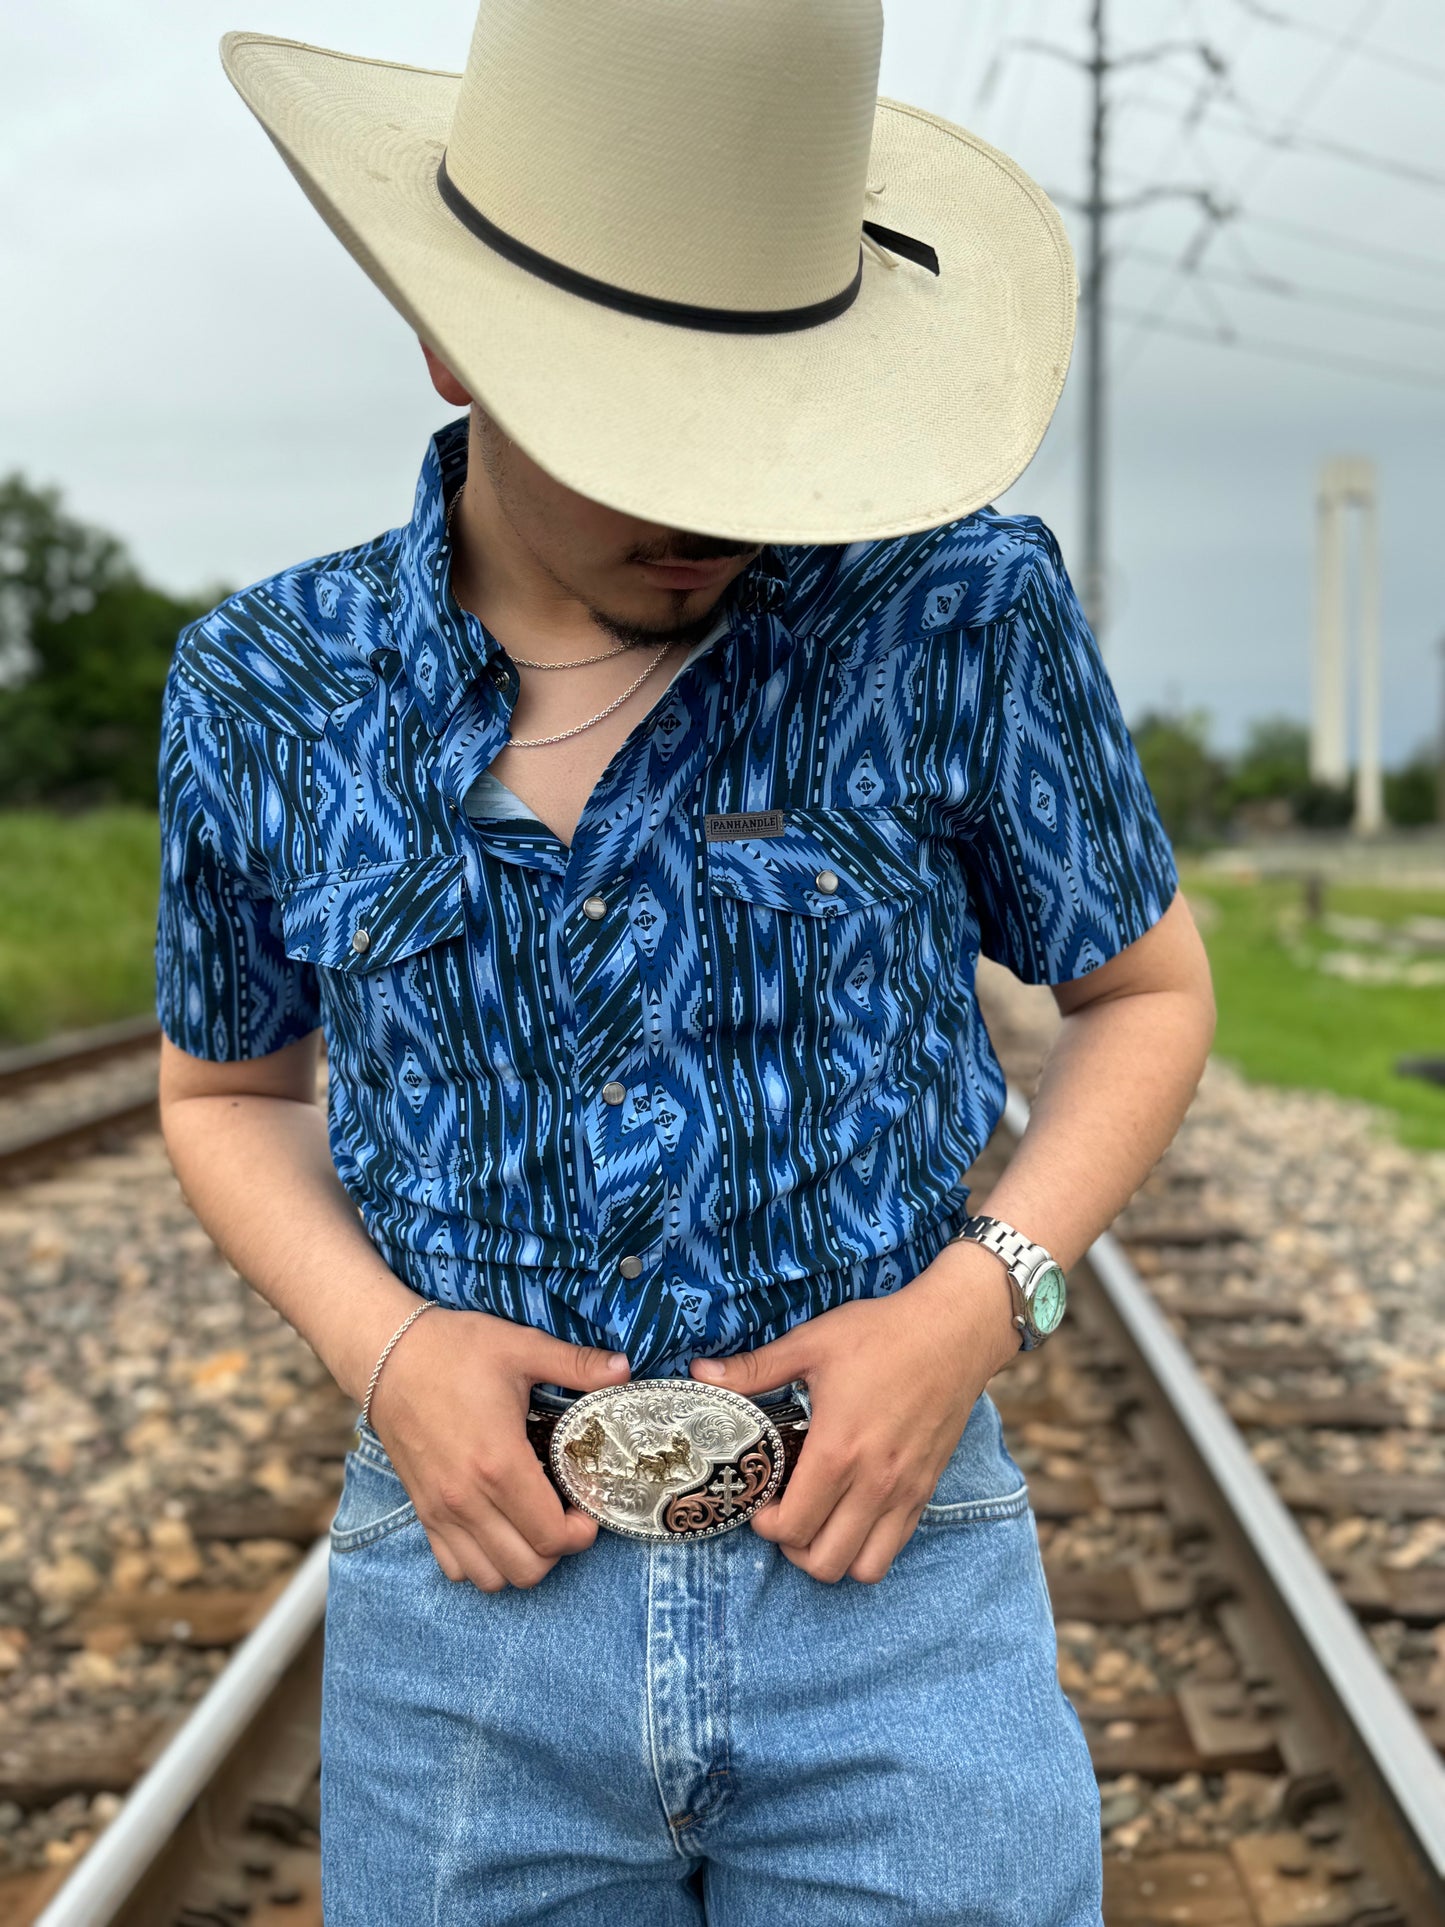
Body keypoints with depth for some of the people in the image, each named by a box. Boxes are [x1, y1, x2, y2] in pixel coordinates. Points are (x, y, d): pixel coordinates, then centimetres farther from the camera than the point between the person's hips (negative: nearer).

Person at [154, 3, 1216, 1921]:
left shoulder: (962, 610, -9)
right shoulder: (267, 693, -2)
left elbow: (1149, 992, 5)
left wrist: (972, 1308, -11)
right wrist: (383, 1349, -6)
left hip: (894, 1595, -1)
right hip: (465, 1609, 2)